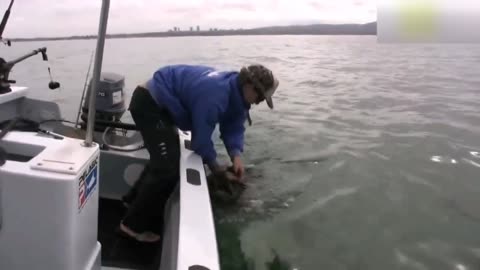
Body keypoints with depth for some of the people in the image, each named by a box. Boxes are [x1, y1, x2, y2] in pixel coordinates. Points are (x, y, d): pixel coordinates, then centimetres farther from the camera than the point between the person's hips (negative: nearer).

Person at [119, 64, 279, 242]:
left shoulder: (236, 92, 0)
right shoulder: (215, 94, -31)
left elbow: (234, 127, 1)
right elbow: (201, 136, -25)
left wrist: (236, 156, -16)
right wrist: (215, 167, -10)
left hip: (157, 102, 11)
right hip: (148, 103, -10)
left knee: (167, 157, 22)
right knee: (168, 167, -12)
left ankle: (135, 199, 40)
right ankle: (135, 225, 3)